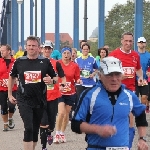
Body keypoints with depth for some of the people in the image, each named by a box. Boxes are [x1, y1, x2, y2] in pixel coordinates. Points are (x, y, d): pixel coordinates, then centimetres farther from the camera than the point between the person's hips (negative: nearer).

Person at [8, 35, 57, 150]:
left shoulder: (45, 62, -2)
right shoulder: (19, 62, -1)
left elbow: (56, 78, 5)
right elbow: (12, 77, 14)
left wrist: (51, 80, -18)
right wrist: (10, 94, 11)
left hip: (40, 101, 2)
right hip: (24, 100, -2)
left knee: (35, 129, 14)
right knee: (28, 128, -14)